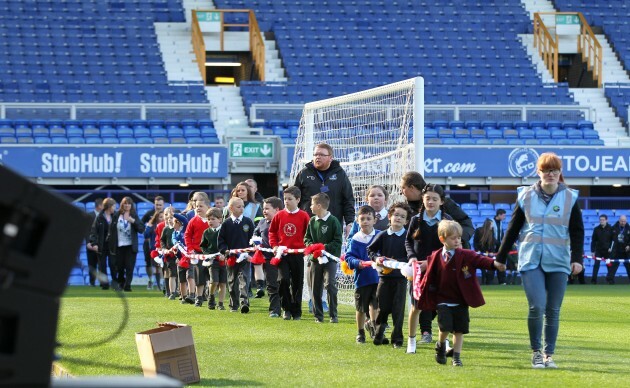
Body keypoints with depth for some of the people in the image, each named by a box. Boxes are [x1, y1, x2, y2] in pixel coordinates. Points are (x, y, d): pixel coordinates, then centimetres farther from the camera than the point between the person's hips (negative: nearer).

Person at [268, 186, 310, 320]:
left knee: (297, 284, 6)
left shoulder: (304, 216, -2)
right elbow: (272, 232, 12)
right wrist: (274, 245, 0)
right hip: (282, 254, 1)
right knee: (283, 280, -14)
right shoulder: (279, 215, 3)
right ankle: (287, 308, 0)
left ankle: (296, 312, 16)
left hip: (297, 254, -1)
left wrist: (306, 247, -7)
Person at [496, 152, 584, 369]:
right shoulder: (526, 196, 4)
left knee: (553, 311, 3)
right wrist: (500, 258, 11)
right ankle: (536, 351, 5)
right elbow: (513, 229, 10)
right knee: (537, 306, -13)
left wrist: (577, 258, -7)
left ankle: (549, 355, 14)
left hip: (558, 262, 1)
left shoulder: (570, 198, 3)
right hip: (531, 261, -1)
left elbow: (577, 231, 5)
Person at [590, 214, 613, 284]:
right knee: (596, 265, -7)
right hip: (598, 250, 0)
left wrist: (611, 248, -10)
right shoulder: (596, 229, 1)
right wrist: (592, 251, -1)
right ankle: (594, 280, -7)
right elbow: (593, 240, 2)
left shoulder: (610, 229, -2)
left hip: (608, 250, 0)